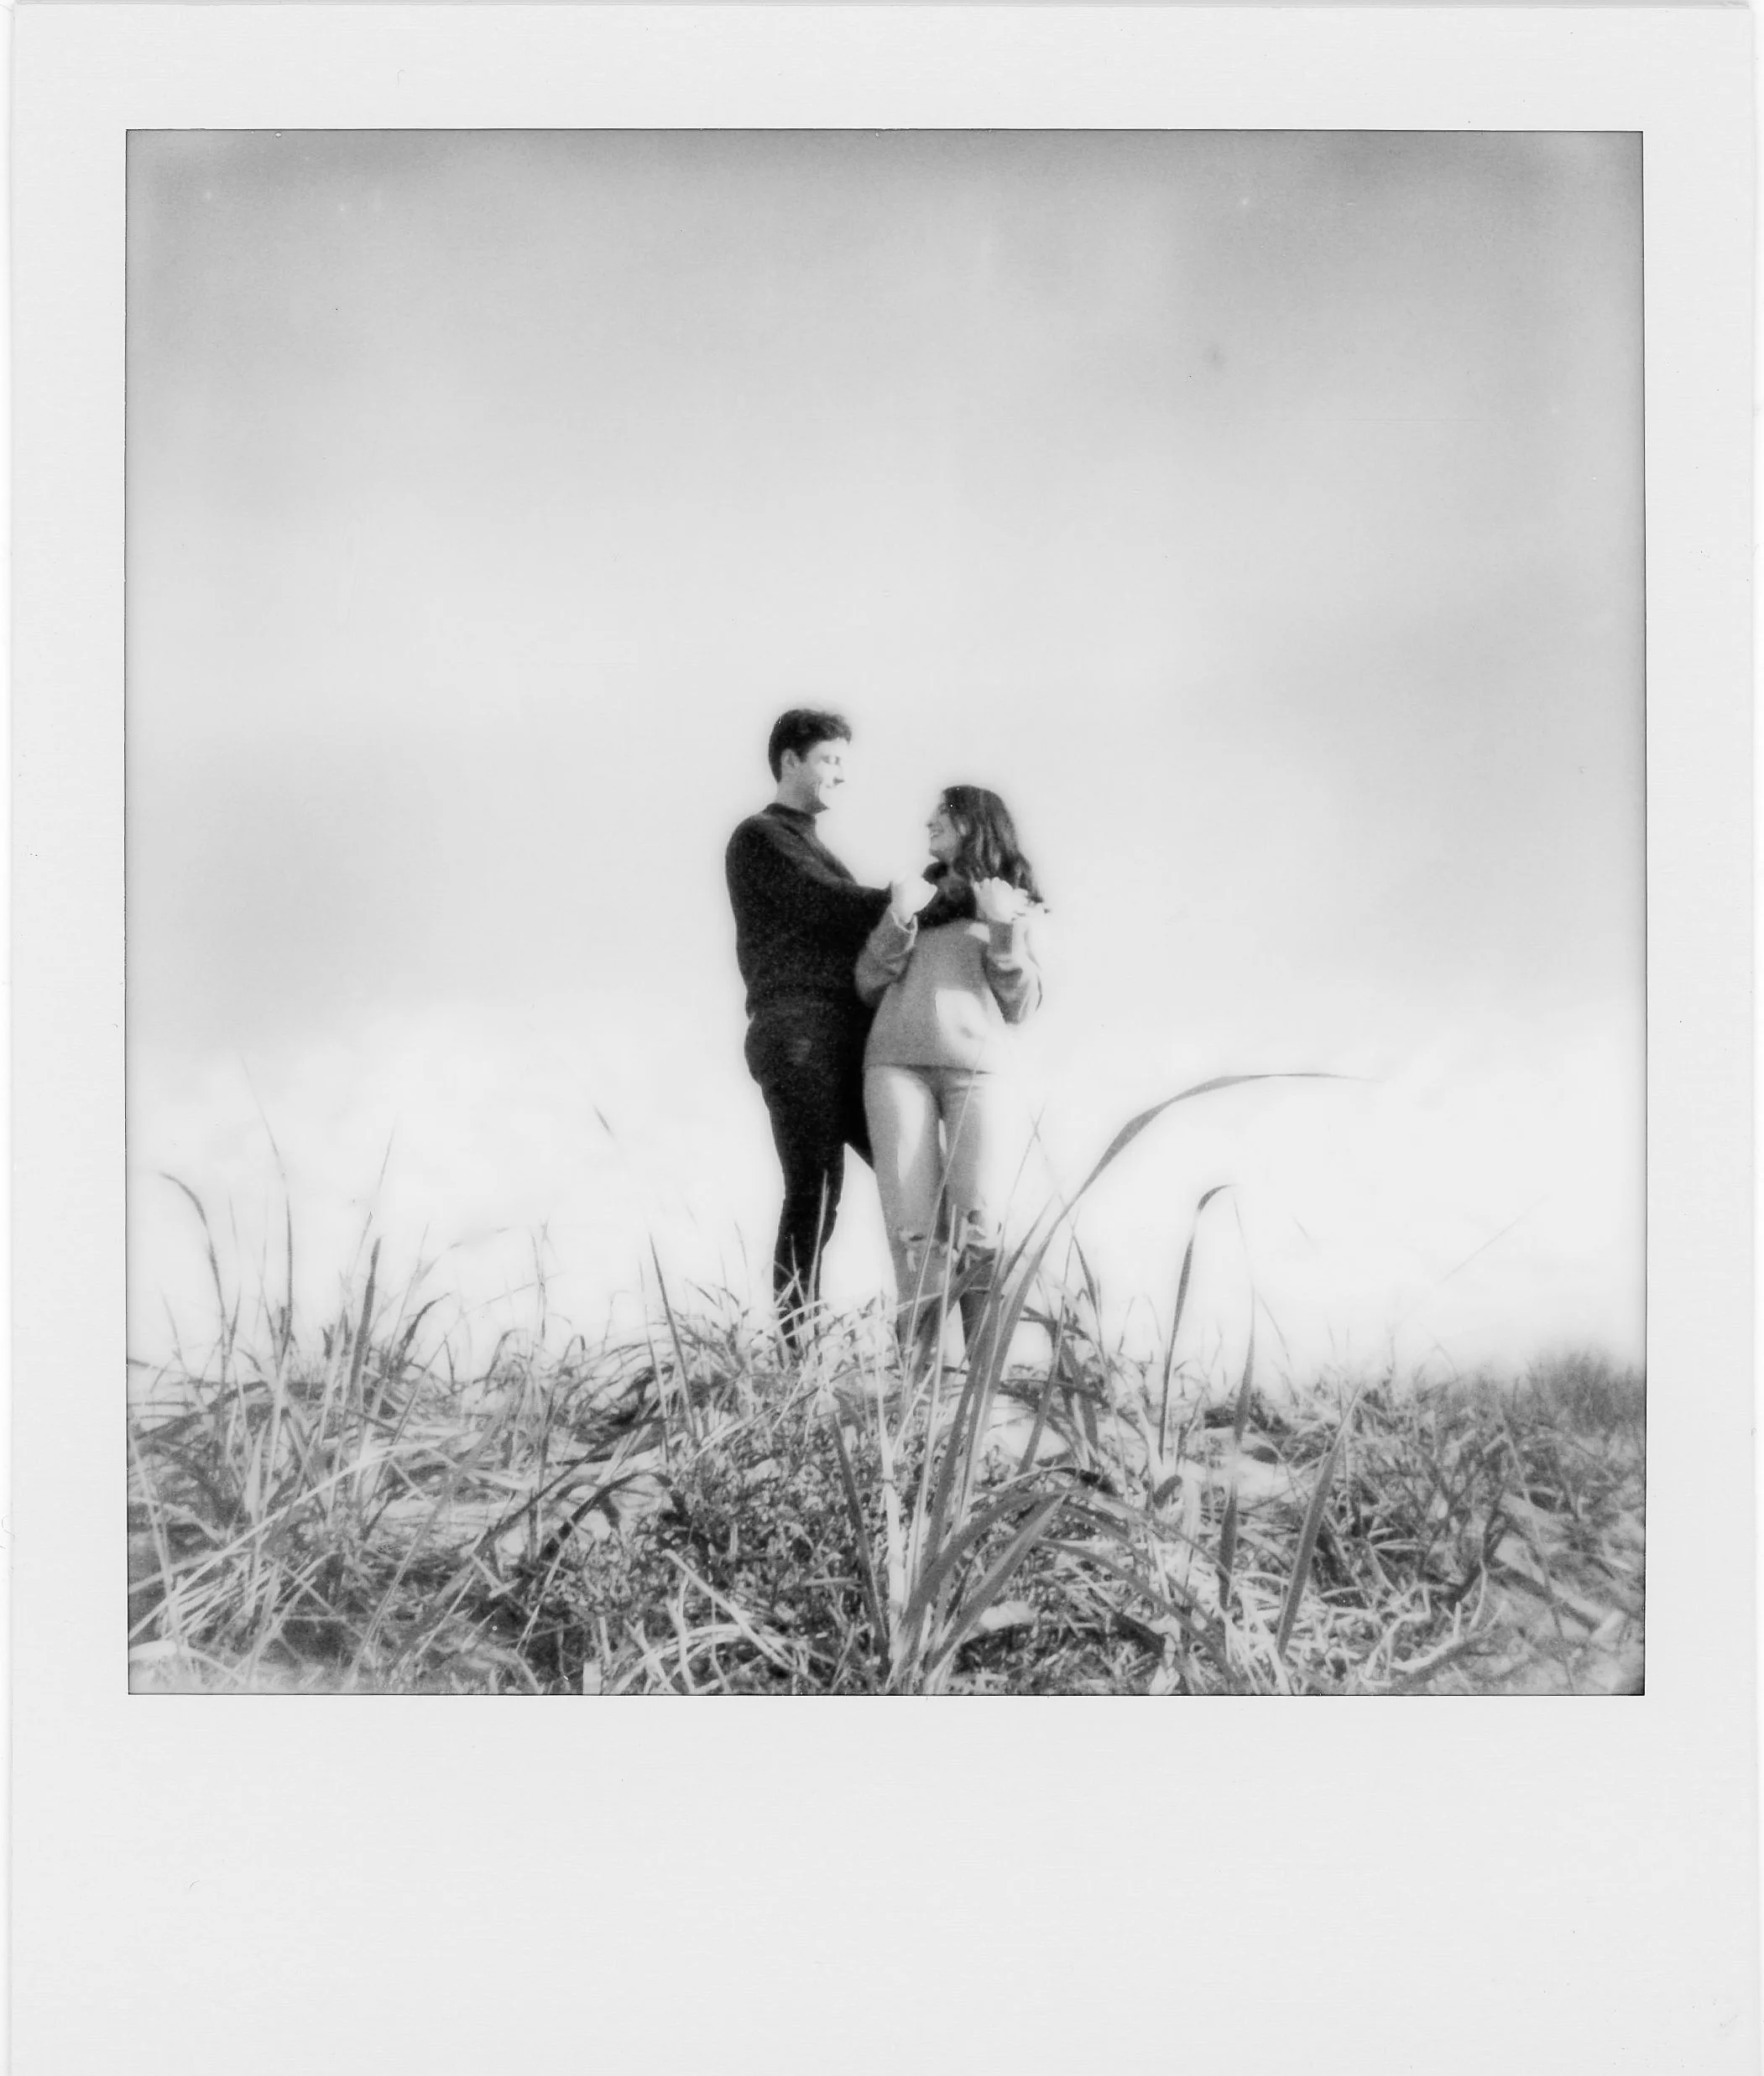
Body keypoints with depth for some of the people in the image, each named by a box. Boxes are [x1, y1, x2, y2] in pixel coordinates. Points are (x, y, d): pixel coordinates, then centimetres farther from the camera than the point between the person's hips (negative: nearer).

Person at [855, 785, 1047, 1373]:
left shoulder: (1018, 906, 18)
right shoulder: (917, 894, 23)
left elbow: (1020, 1008, 10)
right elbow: (868, 987, 15)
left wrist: (1005, 931, -2)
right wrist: (898, 921, 0)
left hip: (975, 1069, -1)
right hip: (896, 1064, 2)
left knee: (979, 1225, -16)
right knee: (913, 1227, -9)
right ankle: (915, 1362, -7)